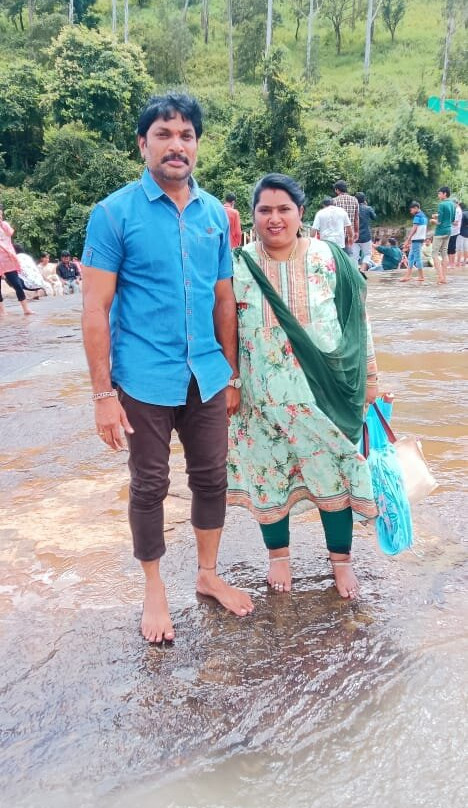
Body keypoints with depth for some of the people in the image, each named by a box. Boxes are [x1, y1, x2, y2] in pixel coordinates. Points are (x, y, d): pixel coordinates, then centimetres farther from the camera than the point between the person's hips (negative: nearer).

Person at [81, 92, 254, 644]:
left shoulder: (215, 213, 5)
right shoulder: (114, 213, -8)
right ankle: (154, 590, 29)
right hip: (146, 381, -4)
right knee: (149, 487, 9)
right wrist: (104, 394, -13)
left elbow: (223, 299, 11)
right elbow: (95, 309, -10)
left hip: (207, 377, 4)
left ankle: (208, 574, 35)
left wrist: (231, 374, 11)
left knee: (211, 478, 14)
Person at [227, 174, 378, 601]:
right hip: (266, 396, 1)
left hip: (324, 390, 0)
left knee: (333, 470, 7)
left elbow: (357, 321, 2)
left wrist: (370, 375, 4)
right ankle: (278, 554, 33)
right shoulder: (240, 267, -2)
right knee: (268, 471, 10)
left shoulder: (330, 260, -3)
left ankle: (341, 558, 27)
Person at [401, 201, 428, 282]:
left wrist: (408, 240, -19)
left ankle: (421, 276, -2)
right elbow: (425, 229, 20)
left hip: (416, 239, -10)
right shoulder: (424, 216, 16)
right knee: (411, 257, 12)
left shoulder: (417, 216, -12)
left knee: (417, 257, -5)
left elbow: (414, 229, -18)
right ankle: (408, 275, 12)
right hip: (421, 239, 10)